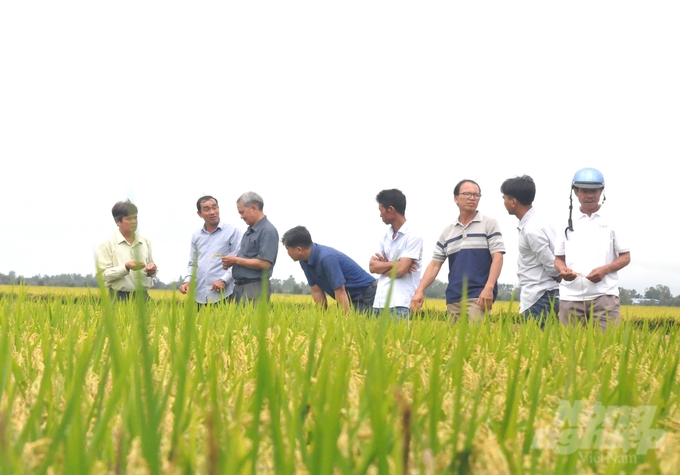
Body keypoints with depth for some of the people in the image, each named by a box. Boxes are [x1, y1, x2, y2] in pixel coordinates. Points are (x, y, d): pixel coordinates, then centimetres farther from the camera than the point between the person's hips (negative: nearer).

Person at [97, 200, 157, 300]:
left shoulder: (145, 242, 13)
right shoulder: (108, 244, 0)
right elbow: (104, 274, -6)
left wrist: (152, 270, -3)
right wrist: (126, 267, -18)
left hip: (142, 295, 3)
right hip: (120, 296, -3)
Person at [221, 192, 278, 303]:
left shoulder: (268, 231, -13)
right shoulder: (250, 231, 16)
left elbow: (264, 264, -20)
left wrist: (236, 260, -13)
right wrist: (231, 262, 4)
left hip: (256, 287, -9)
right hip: (240, 286, 9)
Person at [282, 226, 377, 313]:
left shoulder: (326, 258, -30)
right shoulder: (304, 261, -5)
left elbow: (340, 292, -30)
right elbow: (316, 290, 1)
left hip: (365, 293, -8)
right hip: (349, 297, 8)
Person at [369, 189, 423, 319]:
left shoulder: (413, 236, -7)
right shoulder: (385, 236, 15)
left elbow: (400, 270, -15)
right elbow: (372, 266, 7)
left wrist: (382, 266, 2)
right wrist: (393, 263, -7)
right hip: (379, 302, 7)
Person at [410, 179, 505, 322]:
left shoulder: (489, 224, 3)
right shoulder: (447, 232, 15)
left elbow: (497, 257, -5)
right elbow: (435, 264, 13)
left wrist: (489, 288, -18)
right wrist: (420, 290, -1)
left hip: (479, 296, -5)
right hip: (453, 299, 5)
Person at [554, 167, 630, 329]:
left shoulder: (611, 223, 7)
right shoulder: (568, 223, 13)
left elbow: (625, 257, 8)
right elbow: (559, 259, 16)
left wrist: (605, 269, -11)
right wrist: (563, 270, -8)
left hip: (604, 295, -2)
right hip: (571, 296, 2)